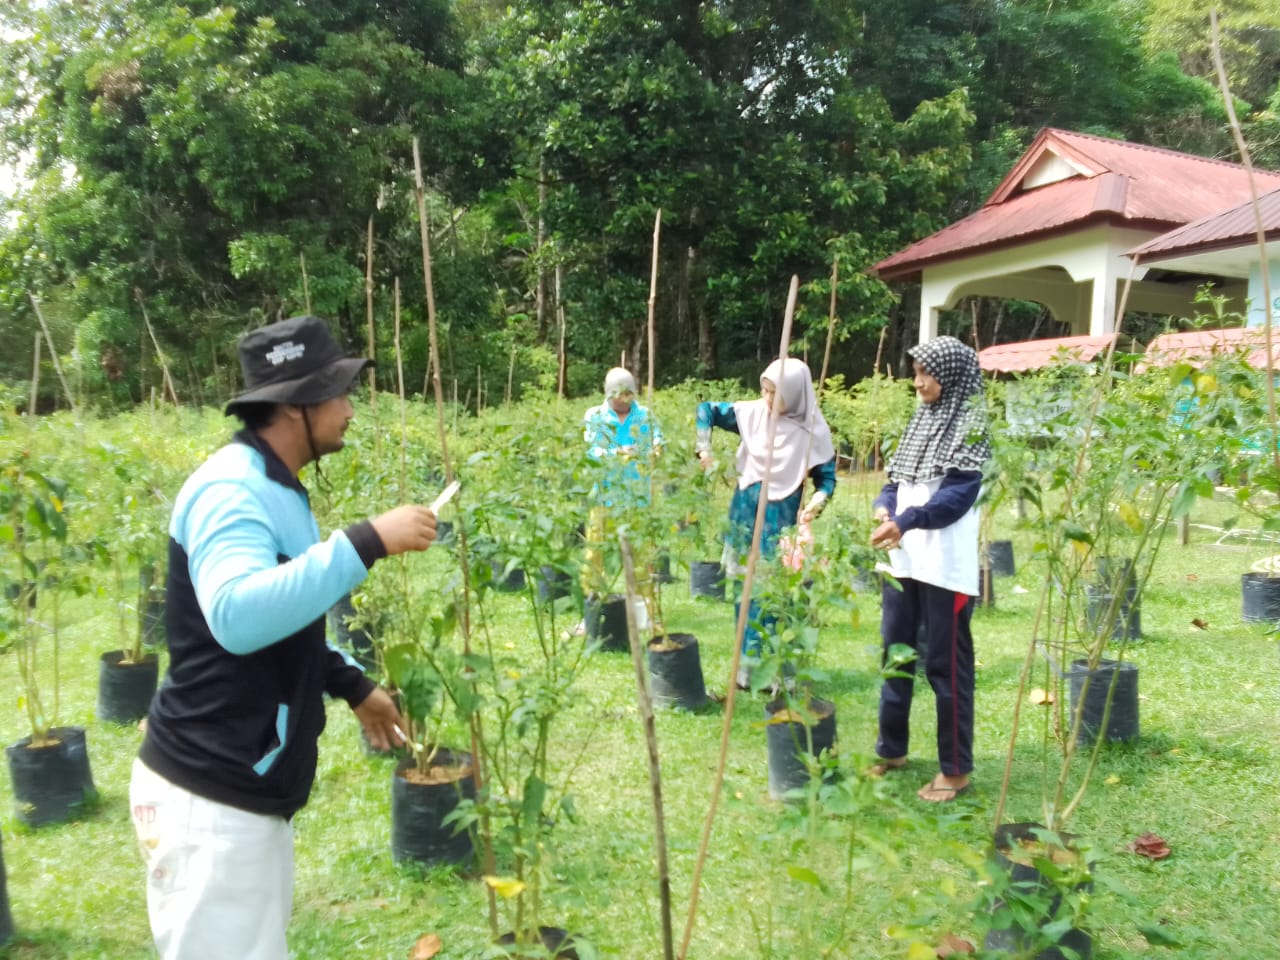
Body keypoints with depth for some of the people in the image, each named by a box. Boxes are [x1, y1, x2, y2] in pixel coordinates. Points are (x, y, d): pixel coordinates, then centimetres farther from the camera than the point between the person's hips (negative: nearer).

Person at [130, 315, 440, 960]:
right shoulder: (231, 489, -21)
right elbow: (238, 617, -39)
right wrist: (366, 542, -37)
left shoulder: (273, 490, 9)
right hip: (208, 800, -9)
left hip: (250, 792, 10)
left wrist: (353, 686, 19)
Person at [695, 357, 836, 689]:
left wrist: (817, 502, -22)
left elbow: (827, 477, -3)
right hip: (744, 515, 3)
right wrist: (703, 448, -2)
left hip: (782, 522, -3)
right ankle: (748, 667, 21)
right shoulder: (752, 413, -3)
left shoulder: (812, 431, -9)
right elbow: (706, 409, 8)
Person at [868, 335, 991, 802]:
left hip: (946, 566, -7)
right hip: (902, 560, 7)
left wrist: (906, 521, -28)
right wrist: (883, 507, -8)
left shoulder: (972, 425, -7)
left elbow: (959, 495, -17)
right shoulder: (921, 419, 15)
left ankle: (955, 768, 14)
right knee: (894, 653, 14)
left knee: (946, 664, 1)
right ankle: (891, 749, 29)